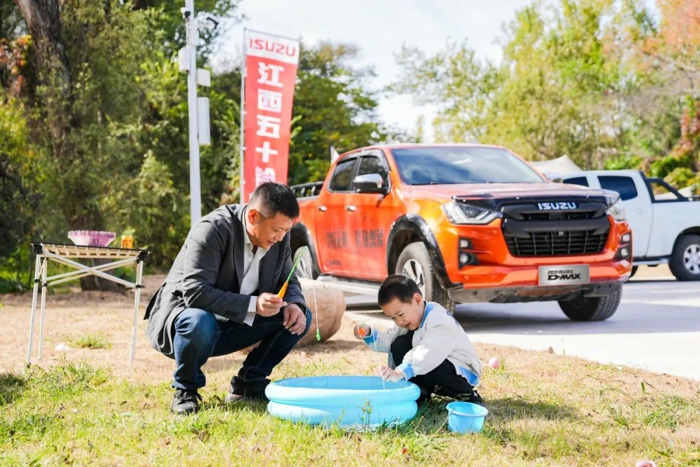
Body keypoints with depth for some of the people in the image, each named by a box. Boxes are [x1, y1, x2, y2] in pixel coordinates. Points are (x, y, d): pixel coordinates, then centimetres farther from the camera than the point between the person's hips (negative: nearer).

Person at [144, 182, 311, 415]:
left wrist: (294, 304, -18)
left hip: (233, 326, 6)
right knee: (200, 322, -40)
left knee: (300, 316, -7)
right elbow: (194, 292, -33)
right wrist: (252, 305, -39)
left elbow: (288, 281, 7)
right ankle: (185, 390, -12)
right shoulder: (212, 229, -26)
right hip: (185, 315, -6)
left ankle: (249, 382, 5)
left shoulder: (279, 237, -6)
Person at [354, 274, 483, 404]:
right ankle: (419, 391, -1)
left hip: (463, 372, -8)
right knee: (399, 346, -5)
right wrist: (369, 334, -19)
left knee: (425, 366, -36)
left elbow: (427, 354, -45)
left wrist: (399, 372, -56)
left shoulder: (440, 322, -29)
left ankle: (467, 395, -14)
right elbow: (389, 340, 0)